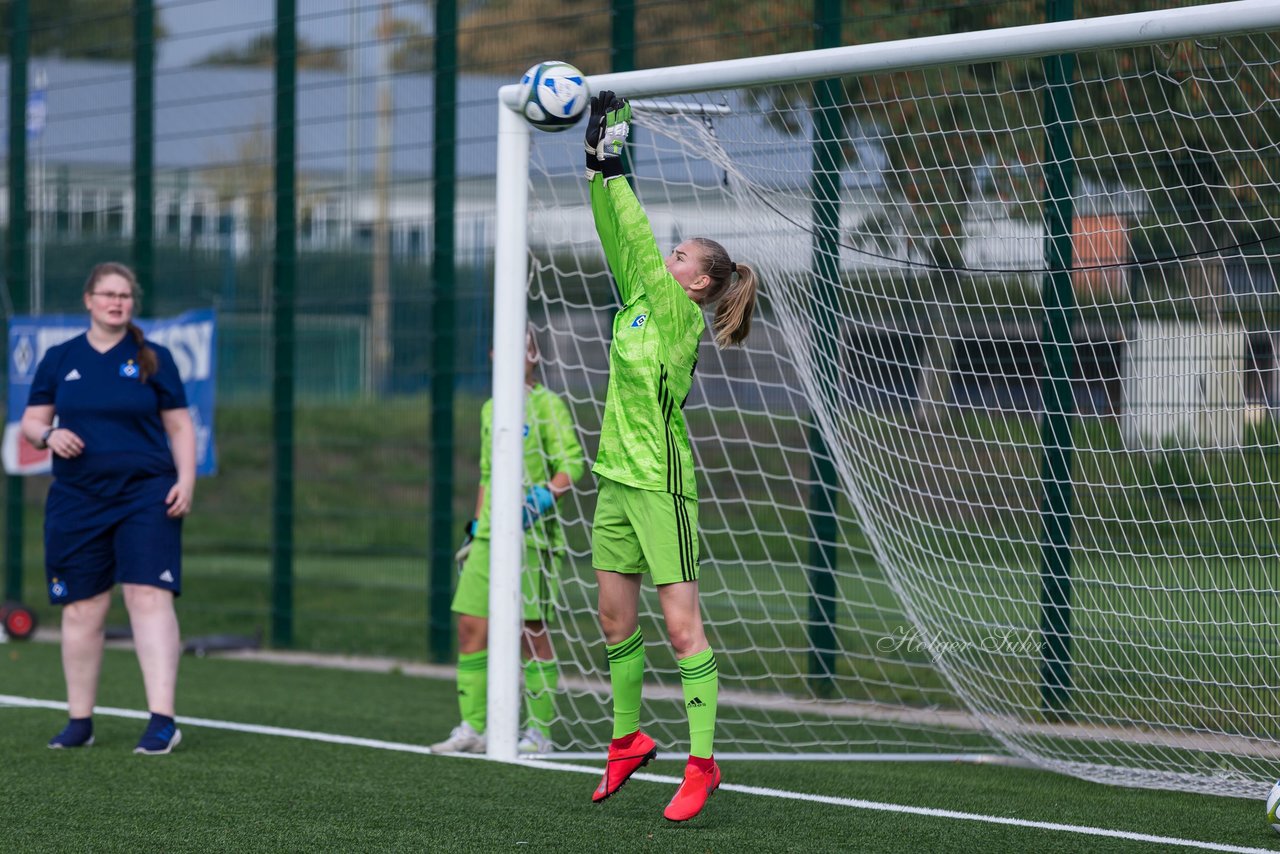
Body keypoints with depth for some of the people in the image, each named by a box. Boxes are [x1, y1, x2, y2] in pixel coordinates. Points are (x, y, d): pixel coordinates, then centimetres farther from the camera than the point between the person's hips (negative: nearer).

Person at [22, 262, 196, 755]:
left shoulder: (153, 359, 6)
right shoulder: (59, 359, 10)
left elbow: (180, 426, 7)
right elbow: (31, 422, 12)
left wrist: (185, 481, -6)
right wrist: (48, 434, -11)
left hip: (146, 495, -2)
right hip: (78, 500, 2)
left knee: (149, 598, -14)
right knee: (81, 610, 4)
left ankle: (162, 721, -16)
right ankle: (79, 721, 16)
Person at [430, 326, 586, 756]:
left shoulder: (548, 406, -6)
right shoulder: (490, 410, 16)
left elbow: (573, 463, -13)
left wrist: (543, 498, -28)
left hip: (532, 537, -7)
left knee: (533, 635, -4)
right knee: (471, 628, 2)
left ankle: (539, 733, 4)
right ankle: (472, 729, 8)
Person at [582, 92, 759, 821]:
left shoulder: (681, 316, -9)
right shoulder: (639, 301, 10)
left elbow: (638, 240, -14)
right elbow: (620, 241, 9)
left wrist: (614, 171, -12)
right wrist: (598, 166, 4)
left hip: (660, 484, -9)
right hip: (619, 480, 9)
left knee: (683, 624, -9)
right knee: (617, 618, 14)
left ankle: (702, 763, -9)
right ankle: (628, 740, 27)